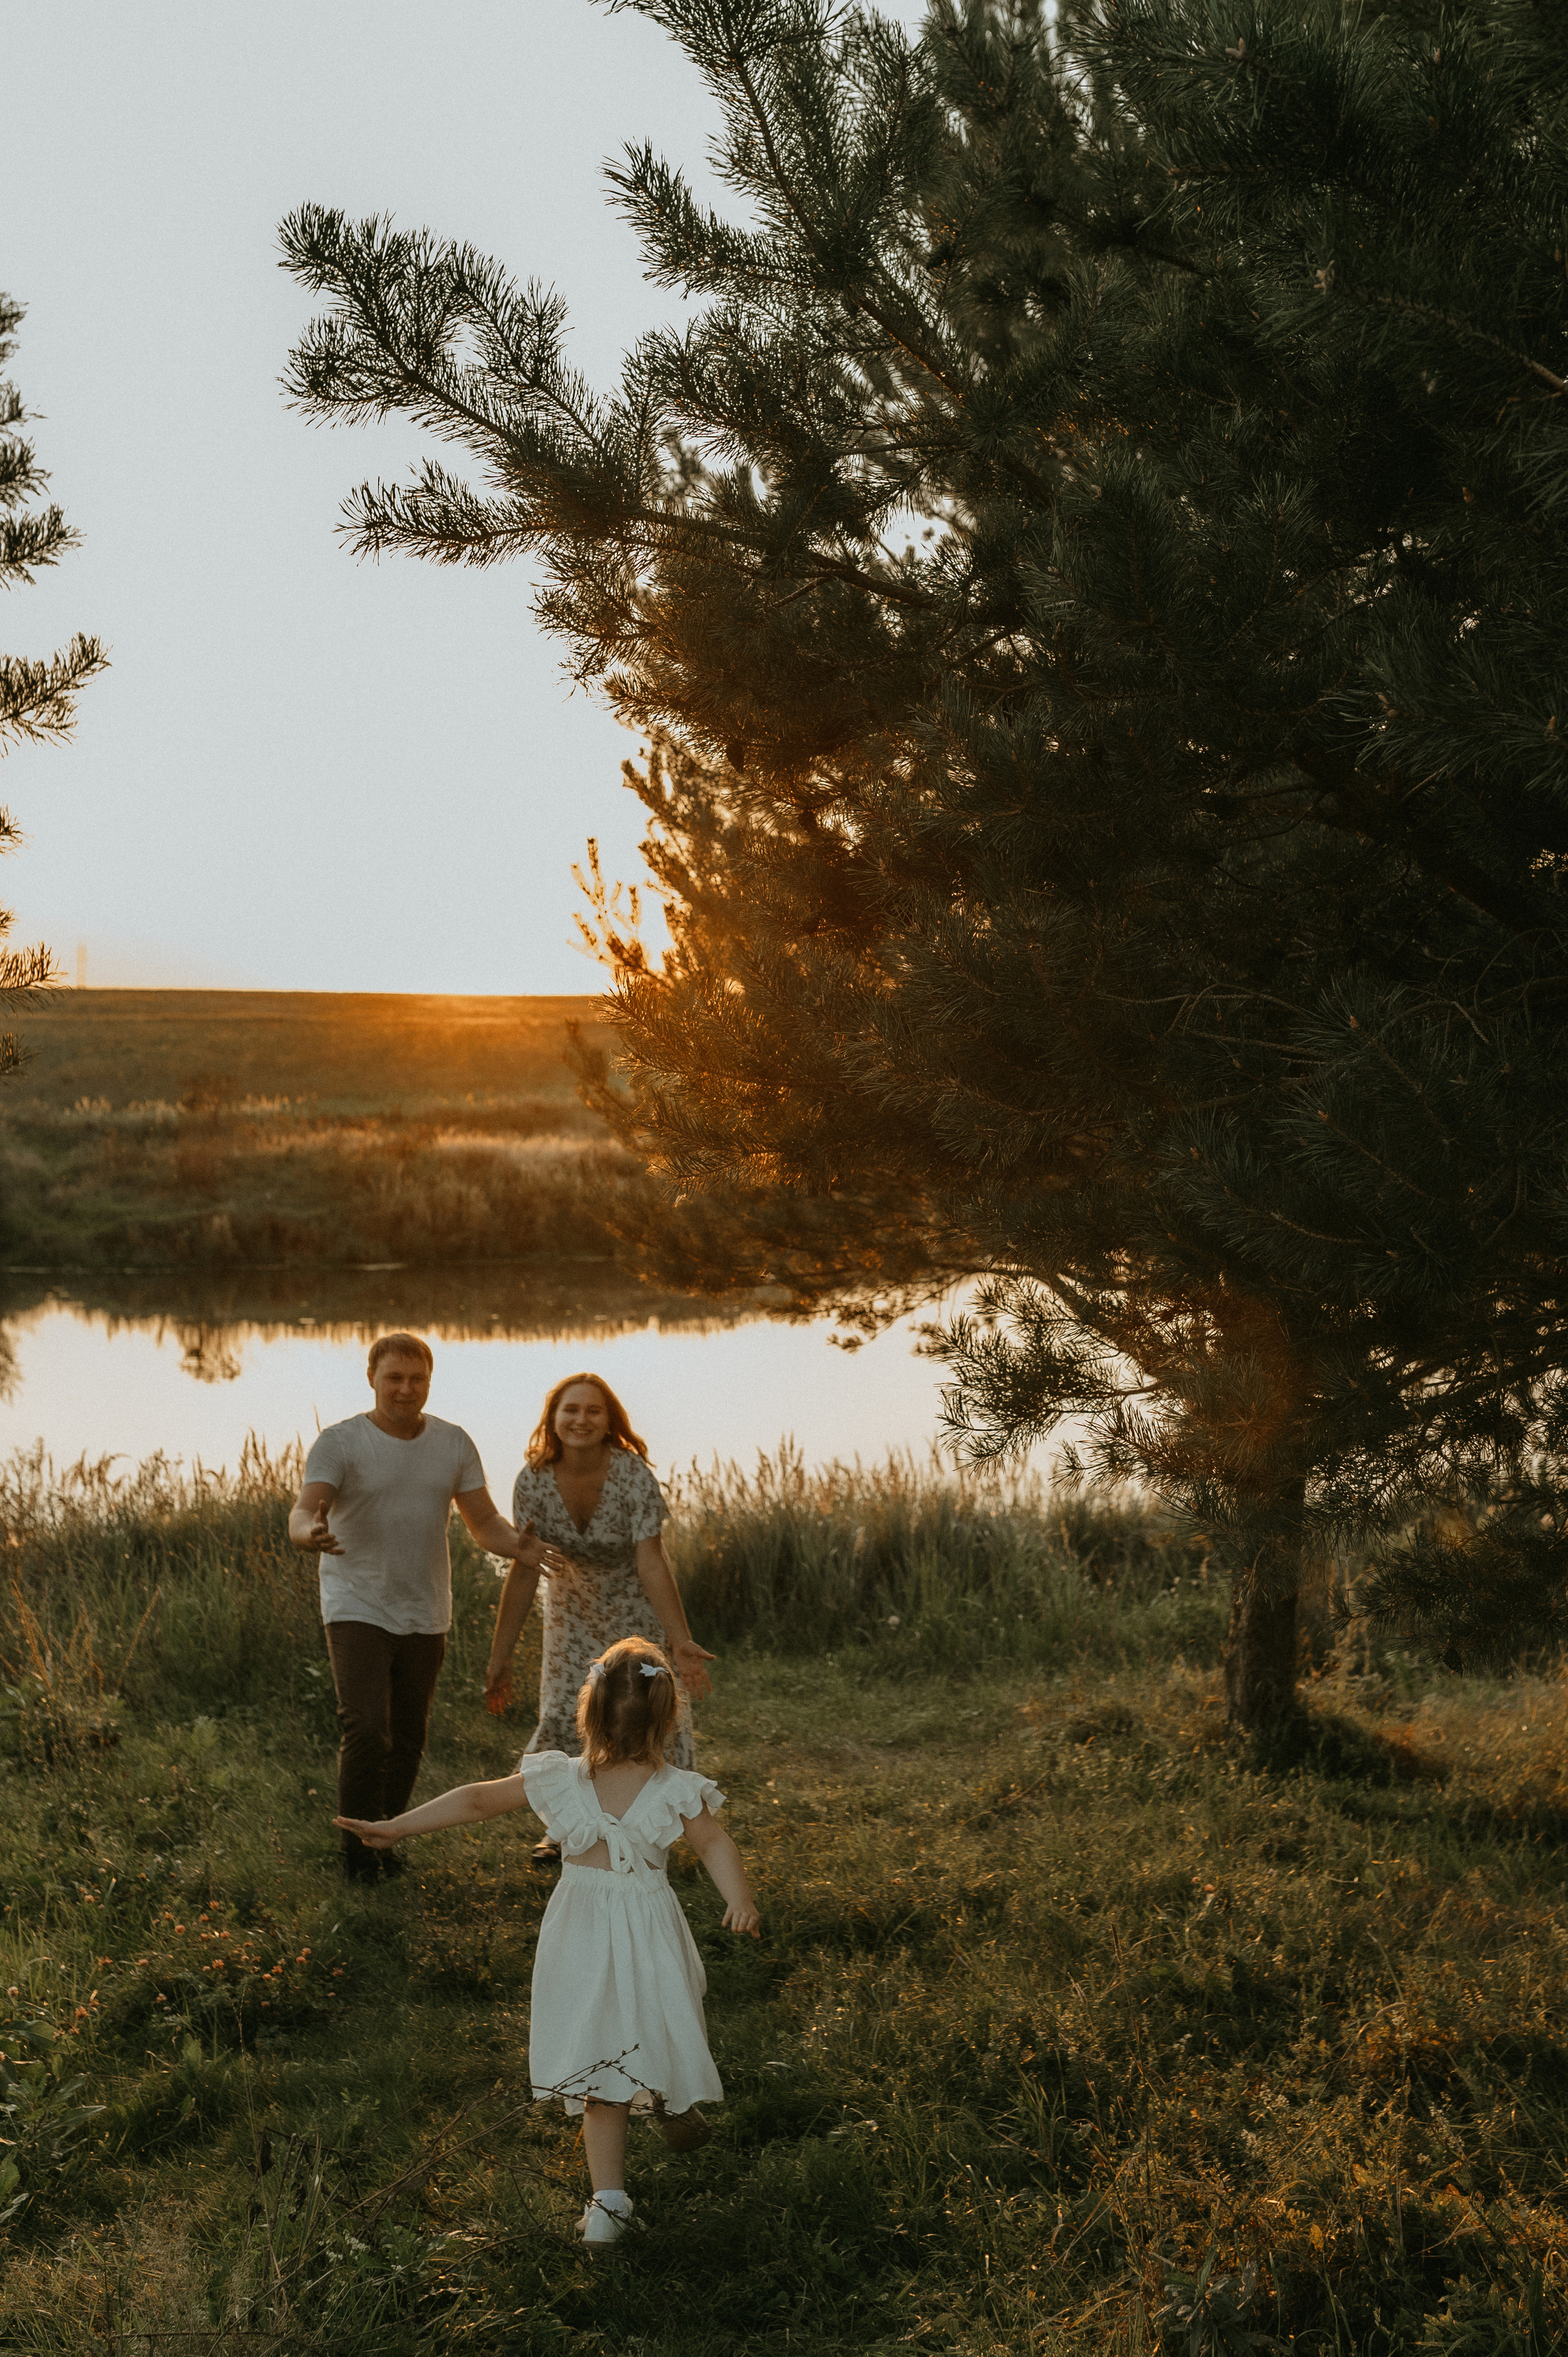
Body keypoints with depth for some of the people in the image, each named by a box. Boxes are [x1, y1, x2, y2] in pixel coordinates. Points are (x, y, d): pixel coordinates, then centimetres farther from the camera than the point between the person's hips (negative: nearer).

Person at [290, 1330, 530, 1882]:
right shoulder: (340, 1442, -10)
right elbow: (303, 1512, -22)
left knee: (408, 1739, 12)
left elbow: (485, 1521, 5)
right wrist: (311, 1533, -47)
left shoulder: (454, 1444, 3)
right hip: (358, 1610, -4)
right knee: (366, 1730, -16)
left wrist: (519, 1544, -17)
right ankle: (357, 1849, 1)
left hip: (425, 1615, 4)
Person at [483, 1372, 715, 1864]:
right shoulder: (534, 1481, -21)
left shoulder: (633, 1475, -28)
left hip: (637, 1607, -2)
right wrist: (500, 1656, -15)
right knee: (562, 1712, 0)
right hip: (574, 1606, 2)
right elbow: (524, 1571, -16)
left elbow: (652, 1565, -30)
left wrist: (681, 1642, -37)